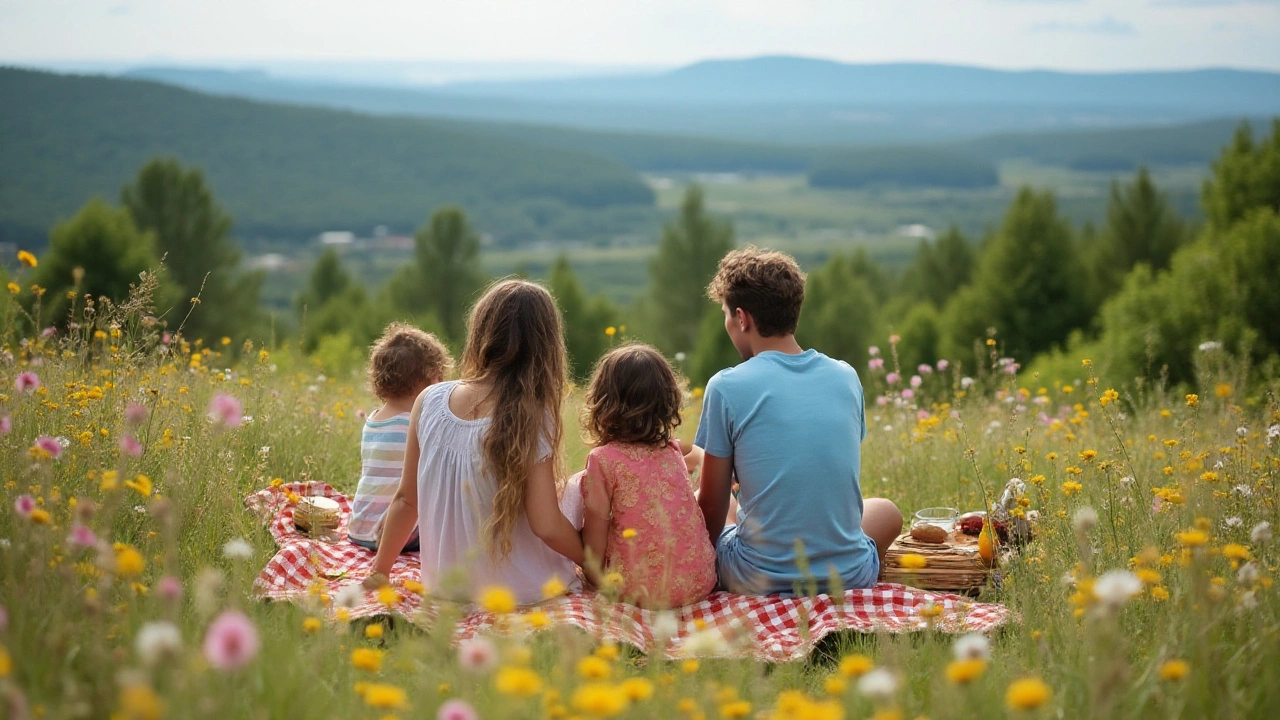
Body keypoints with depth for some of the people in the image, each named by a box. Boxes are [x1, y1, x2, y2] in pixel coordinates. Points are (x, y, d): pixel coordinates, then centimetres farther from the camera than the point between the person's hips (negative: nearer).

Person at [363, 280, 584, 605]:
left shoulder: (429, 401, -8)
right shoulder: (533, 420, -19)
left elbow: (406, 500, 0)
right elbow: (547, 527, -19)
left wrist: (379, 572, 13)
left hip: (445, 586, 6)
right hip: (520, 590, -5)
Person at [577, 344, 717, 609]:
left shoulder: (604, 459, -8)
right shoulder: (673, 451, 5)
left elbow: (595, 534, -5)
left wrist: (595, 577, 5)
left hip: (642, 589, -4)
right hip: (699, 583, 4)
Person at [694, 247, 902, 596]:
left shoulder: (726, 388, -10)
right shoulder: (847, 377, 2)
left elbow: (711, 505, -4)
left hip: (761, 579, -3)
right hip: (849, 575, 3)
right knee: (886, 511, 36)